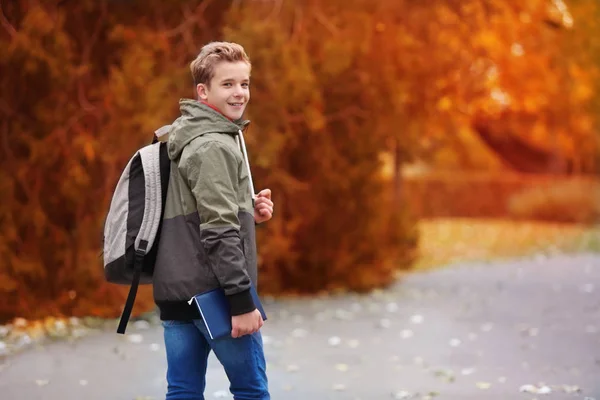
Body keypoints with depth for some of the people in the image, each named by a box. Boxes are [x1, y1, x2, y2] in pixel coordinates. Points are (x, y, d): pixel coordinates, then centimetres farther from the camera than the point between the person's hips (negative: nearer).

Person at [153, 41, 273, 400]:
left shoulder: (189, 140, 17)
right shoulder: (215, 146, -13)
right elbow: (218, 230, -19)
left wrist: (250, 211, 8)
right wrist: (242, 300, -20)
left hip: (178, 290, 9)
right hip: (212, 291, -9)